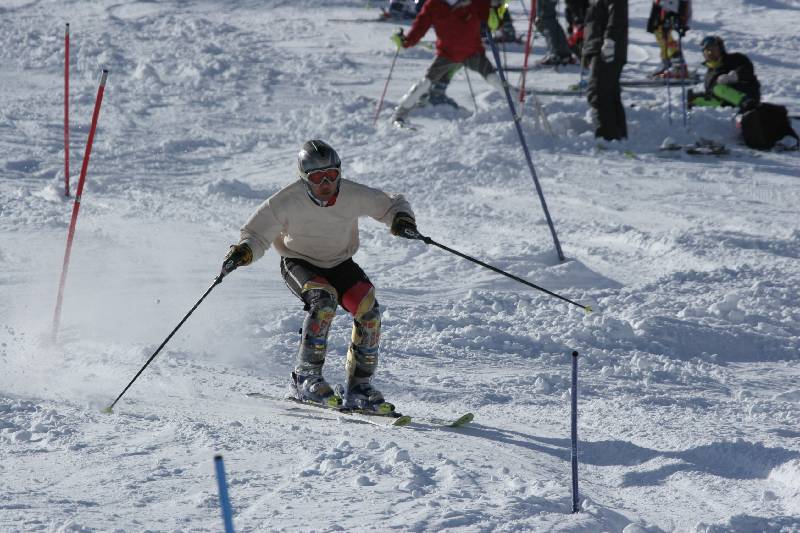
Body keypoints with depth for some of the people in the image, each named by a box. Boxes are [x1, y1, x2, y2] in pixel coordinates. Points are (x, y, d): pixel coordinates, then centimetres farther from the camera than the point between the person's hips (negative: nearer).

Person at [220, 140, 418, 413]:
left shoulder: (353, 195, -20)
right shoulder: (288, 202, -26)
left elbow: (392, 205, -6)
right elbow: (257, 233, -18)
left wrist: (402, 220, -28)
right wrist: (243, 252, -39)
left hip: (340, 264, 3)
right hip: (299, 264, -3)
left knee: (369, 310, -17)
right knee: (324, 301, -32)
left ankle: (358, 385, -3)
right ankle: (306, 376, -21)